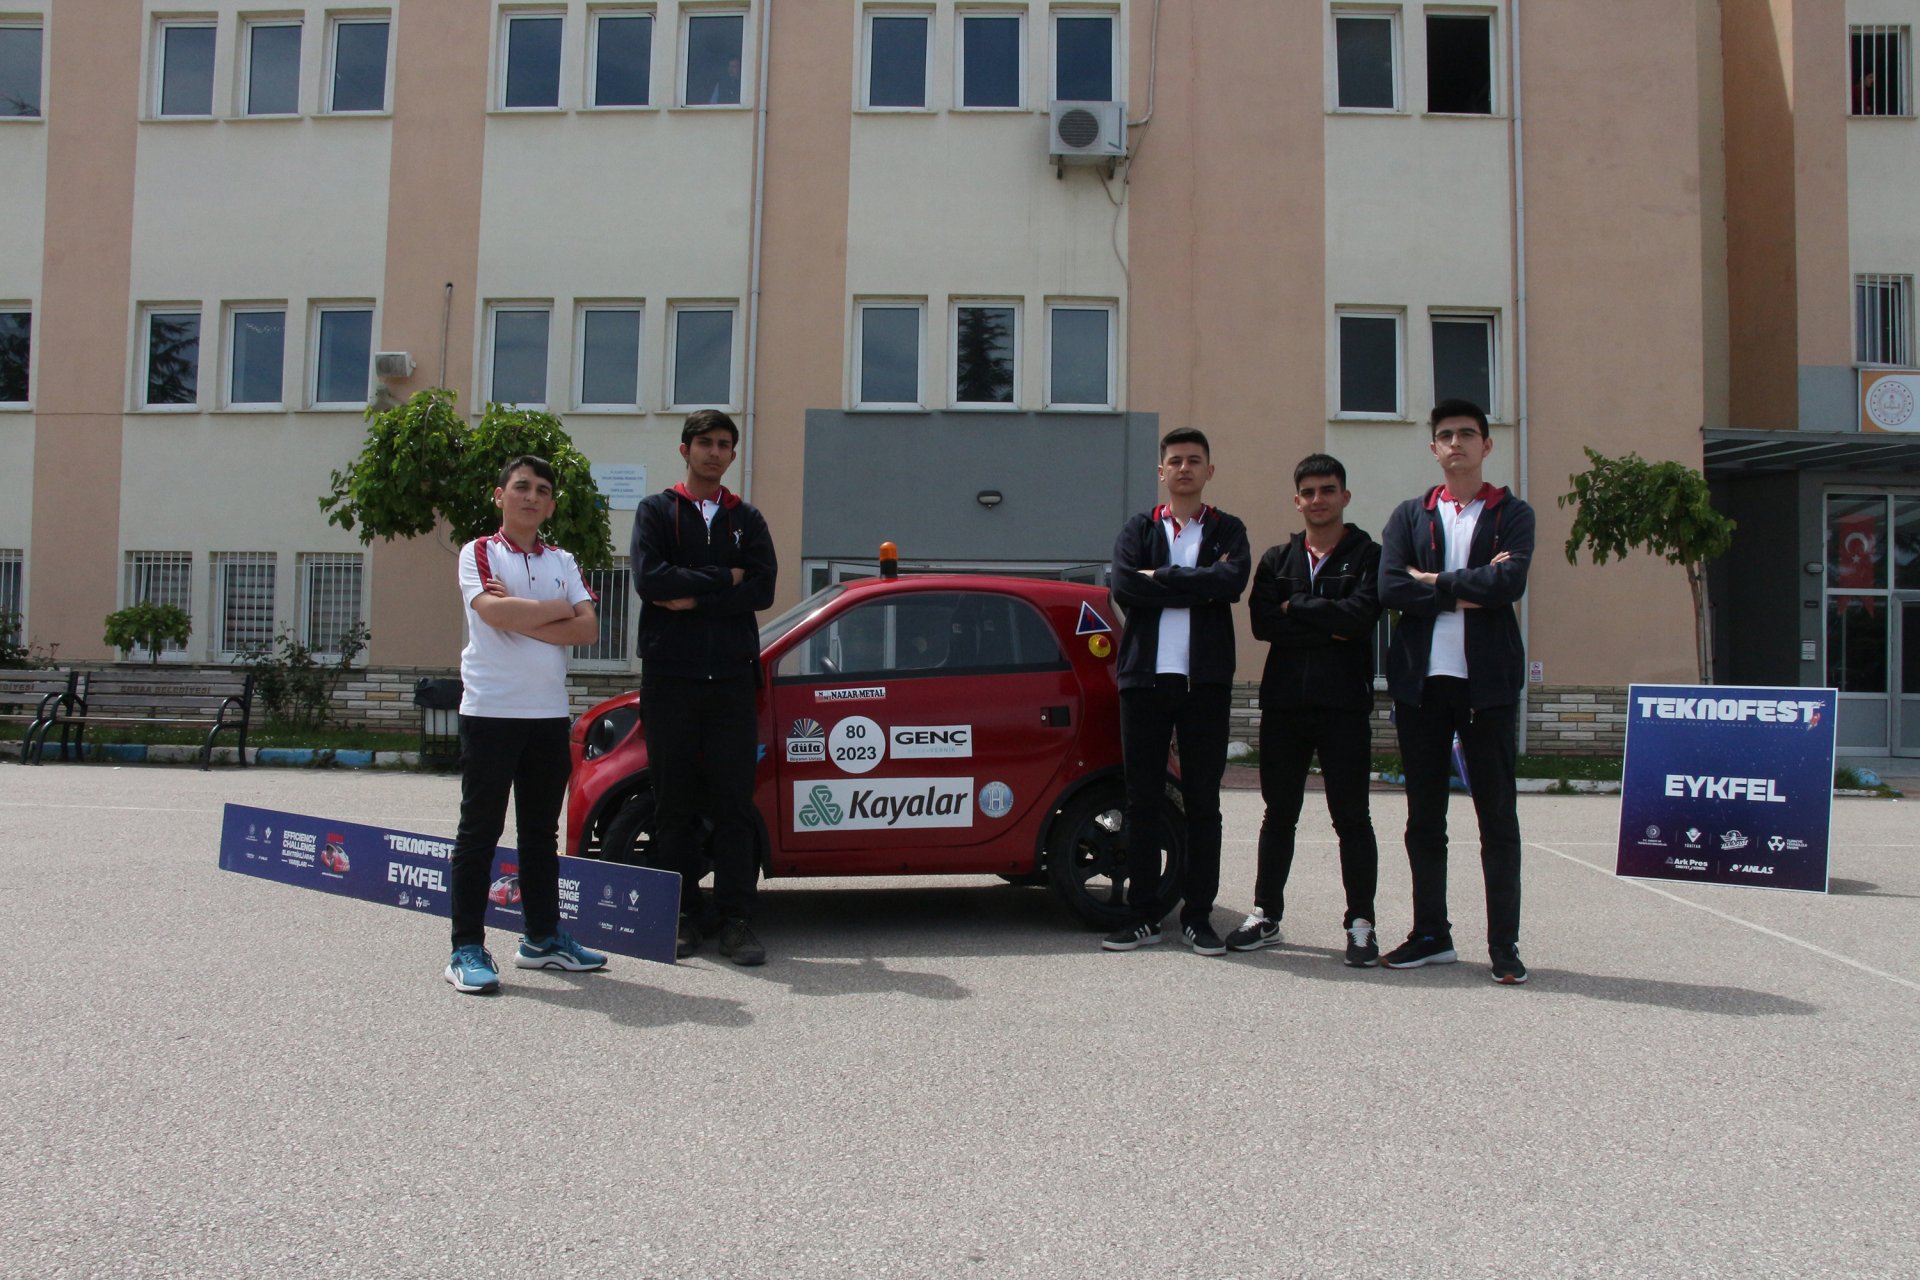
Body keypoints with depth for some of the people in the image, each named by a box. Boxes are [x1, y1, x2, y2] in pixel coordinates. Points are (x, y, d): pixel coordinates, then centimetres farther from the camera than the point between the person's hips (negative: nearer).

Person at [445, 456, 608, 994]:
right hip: (490, 711, -5)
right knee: (480, 830, -2)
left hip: (549, 713, 5)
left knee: (541, 830, 12)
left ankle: (543, 936, 22)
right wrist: (558, 610, -7)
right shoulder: (478, 553, 1)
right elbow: (494, 612, -19)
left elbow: (587, 629, -3)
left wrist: (521, 617, -12)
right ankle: (467, 949, 2)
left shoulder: (563, 562, 12)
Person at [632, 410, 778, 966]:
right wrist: (723, 578, -6)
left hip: (732, 677, 1)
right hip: (669, 675, -1)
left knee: (734, 804, -2)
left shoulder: (747, 519, 15)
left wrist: (694, 599, -8)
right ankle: (683, 915, 11)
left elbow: (763, 590, 0)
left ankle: (735, 921, 1)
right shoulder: (657, 511, 10)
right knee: (675, 804, 3)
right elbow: (648, 578, -8)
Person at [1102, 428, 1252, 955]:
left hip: (1205, 680, 0)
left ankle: (1198, 916, 13)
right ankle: (1143, 917, 11)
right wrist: (1197, 586, -10)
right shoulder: (1138, 530, 11)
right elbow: (1124, 586, -8)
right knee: (1143, 802, 3)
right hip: (1145, 676, 1)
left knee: (1203, 802, 4)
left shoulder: (1228, 530, 10)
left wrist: (1160, 579, -10)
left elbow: (1233, 579, -12)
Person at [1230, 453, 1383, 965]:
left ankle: (1361, 924, 8)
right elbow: (1261, 622, -3)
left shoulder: (1368, 556, 4)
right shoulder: (1277, 559, 13)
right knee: (1279, 815, 11)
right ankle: (1266, 915, 19)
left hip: (1345, 706, -3)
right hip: (1283, 704, 3)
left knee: (1351, 818, 1)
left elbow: (1360, 614, -14)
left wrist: (1295, 607, -7)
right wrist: (1329, 629, -11)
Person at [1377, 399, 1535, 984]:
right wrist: (1469, 590, -10)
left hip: (1487, 681, -2)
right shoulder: (1410, 515, 12)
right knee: (1424, 818, 8)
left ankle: (1504, 945, 8)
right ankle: (1431, 934, 19)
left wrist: (1436, 581, -7)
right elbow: (1389, 588, -5)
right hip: (1420, 681, 3)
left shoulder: (1512, 514, 6)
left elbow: (1509, 582, -13)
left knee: (1498, 818, 1)